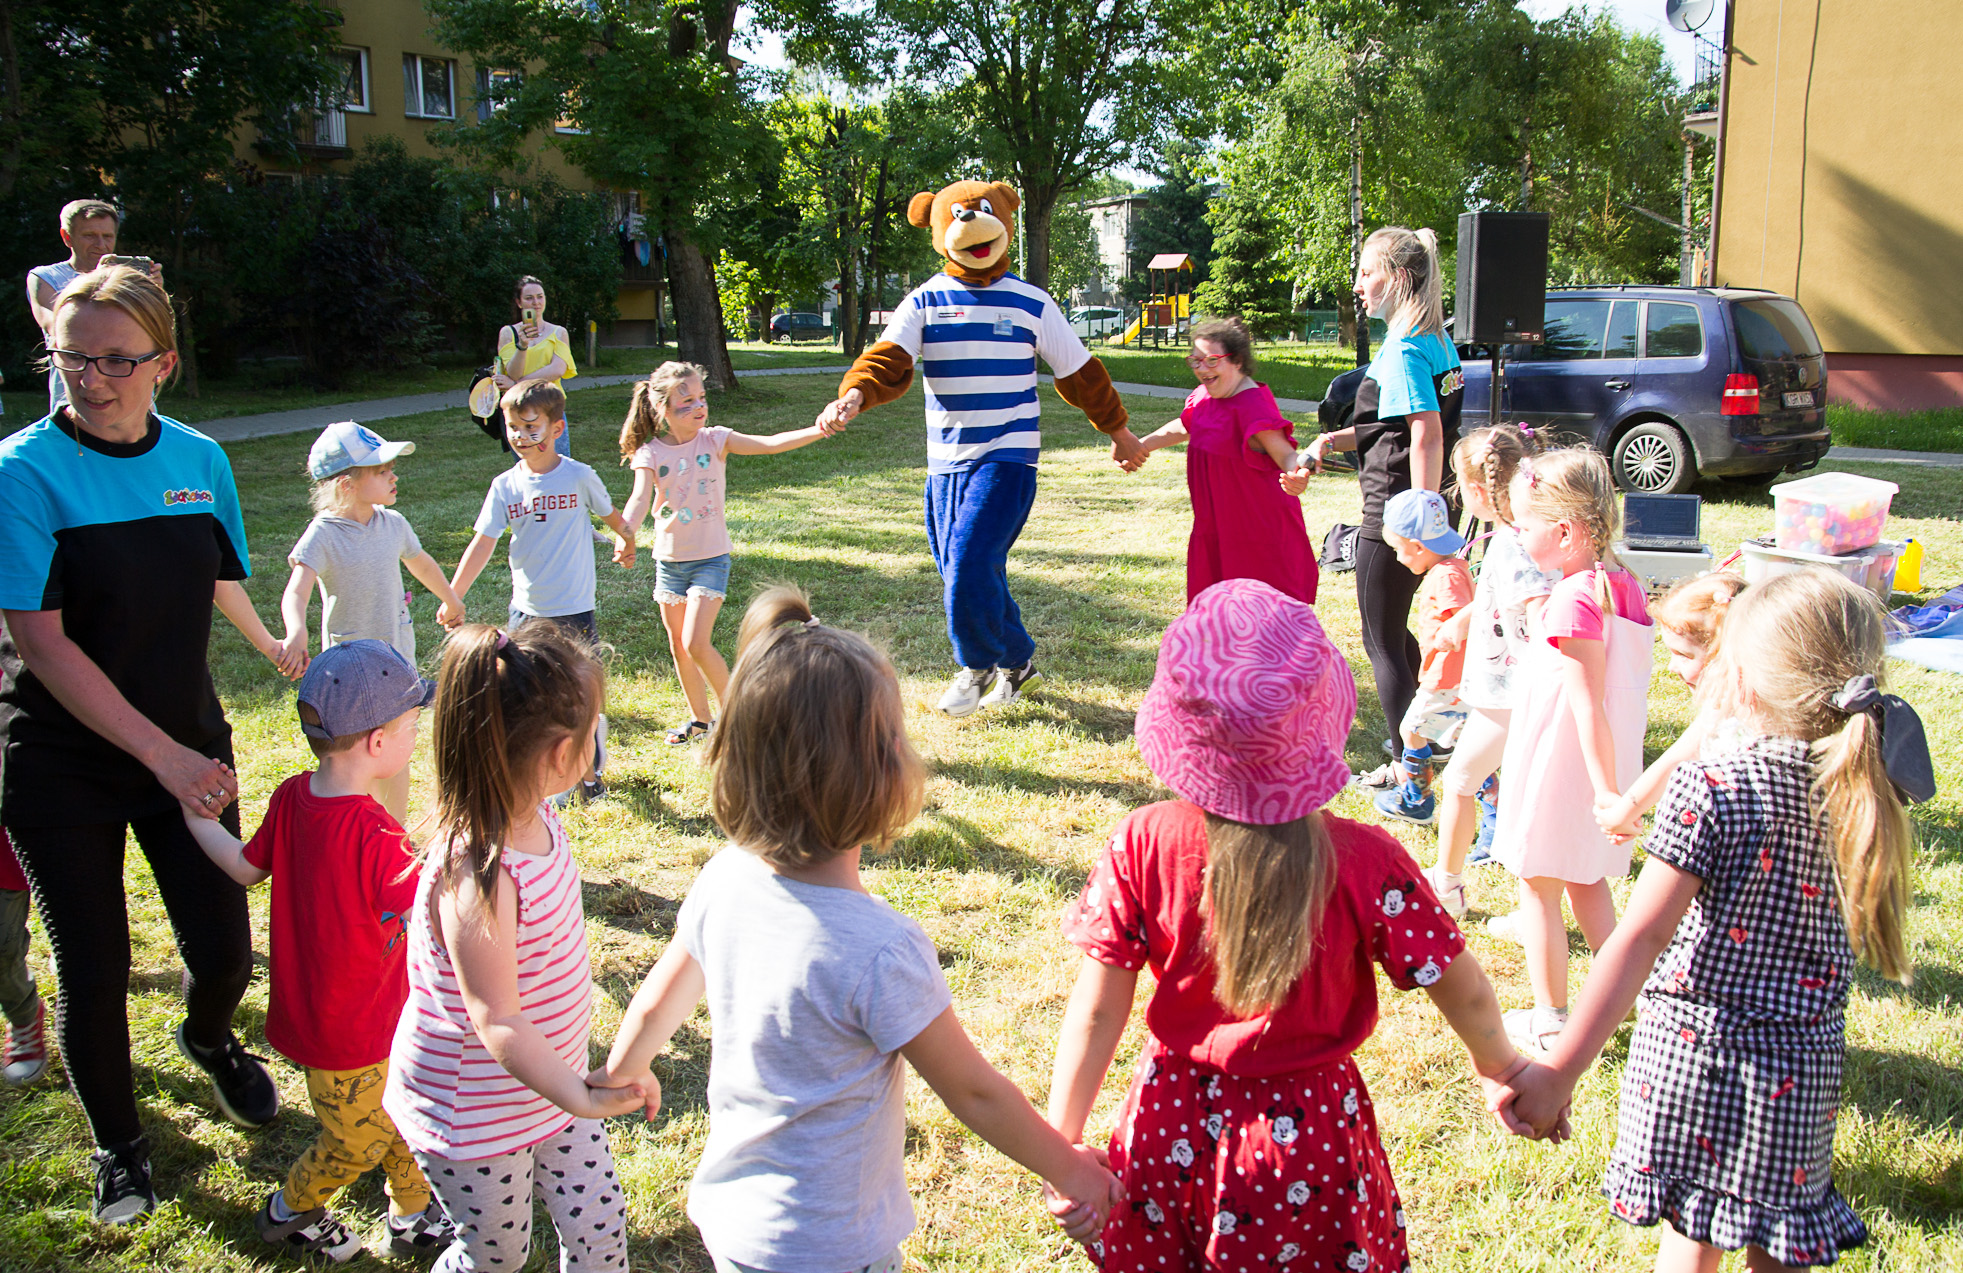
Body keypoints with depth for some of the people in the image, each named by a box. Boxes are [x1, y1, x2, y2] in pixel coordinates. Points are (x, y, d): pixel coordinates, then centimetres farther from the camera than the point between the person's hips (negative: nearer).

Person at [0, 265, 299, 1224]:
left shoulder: (199, 459, -2)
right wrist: (164, 756, -24)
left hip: (188, 746, 3)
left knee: (224, 948, 4)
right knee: (94, 971, 4)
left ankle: (209, 1038, 42)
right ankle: (117, 1144, 32)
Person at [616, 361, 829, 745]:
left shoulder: (715, 440, -7)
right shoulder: (650, 453, -5)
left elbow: (770, 444, -17)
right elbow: (640, 498, -18)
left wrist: (819, 429, -32)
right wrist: (626, 535, -38)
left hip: (710, 558, -3)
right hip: (669, 559, 3)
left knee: (696, 643, -14)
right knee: (678, 646, 12)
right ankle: (699, 717, 31)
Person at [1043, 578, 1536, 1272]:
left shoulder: (1144, 844, -18)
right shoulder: (1365, 862, -21)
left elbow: (1097, 1009, -12)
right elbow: (1464, 994, -9)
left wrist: (1060, 1142, -2)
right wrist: (1500, 1065, 13)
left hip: (1173, 1131, 1)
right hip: (1310, 1143, -1)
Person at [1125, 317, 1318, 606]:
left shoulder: (1253, 404, -23)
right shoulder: (1206, 396, 4)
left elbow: (1284, 453, -30)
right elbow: (1186, 427, 25)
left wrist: (1296, 473, -52)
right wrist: (1143, 445, 30)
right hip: (1215, 528, 9)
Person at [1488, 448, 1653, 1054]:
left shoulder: (1573, 601, -25)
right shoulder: (1621, 585, 2)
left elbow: (1588, 706, -25)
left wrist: (1606, 791, -23)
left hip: (1559, 770, -8)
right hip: (1601, 770, 8)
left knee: (1539, 890, 8)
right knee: (1588, 885, 22)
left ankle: (1550, 1018, 19)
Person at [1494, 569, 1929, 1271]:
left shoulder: (1711, 790, -20)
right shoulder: (1863, 788, -5)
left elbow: (1641, 938, -27)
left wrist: (1560, 1069, -29)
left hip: (1694, 1042, -4)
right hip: (1807, 1056, 4)